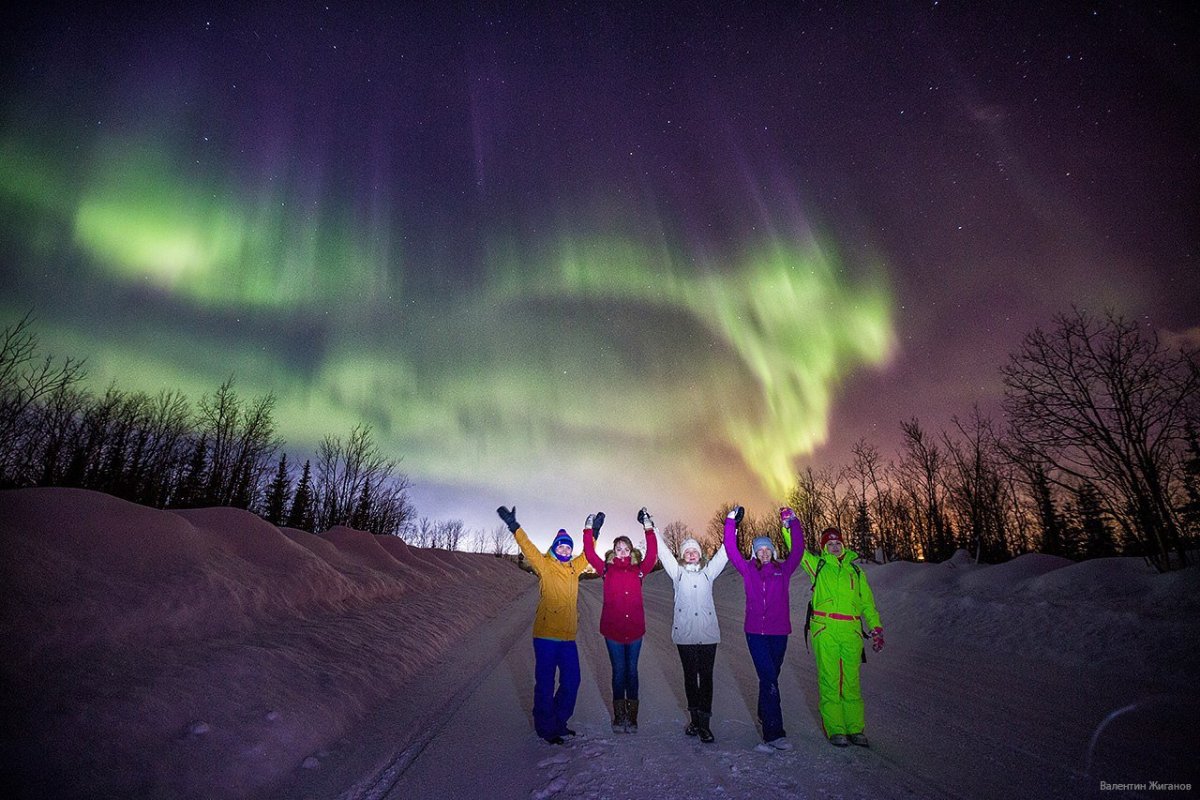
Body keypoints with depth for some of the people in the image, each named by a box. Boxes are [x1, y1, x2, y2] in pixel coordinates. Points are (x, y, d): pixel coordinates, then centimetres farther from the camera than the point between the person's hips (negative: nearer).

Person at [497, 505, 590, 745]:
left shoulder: (574, 568, 10)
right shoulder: (545, 566, -4)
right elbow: (528, 548, -15)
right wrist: (514, 526, -25)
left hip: (568, 637, 6)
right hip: (546, 635, -6)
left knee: (571, 682, 13)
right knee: (545, 683, 4)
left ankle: (558, 723, 33)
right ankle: (545, 728, 21)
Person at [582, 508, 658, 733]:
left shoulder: (638, 570, 4)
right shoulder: (606, 569, 2)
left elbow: (652, 554, -9)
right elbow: (589, 554, -6)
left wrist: (649, 529, -14)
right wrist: (589, 530, -11)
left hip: (634, 628, 1)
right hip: (612, 629, -1)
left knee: (632, 671, 10)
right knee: (618, 671, 7)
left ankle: (632, 717, 20)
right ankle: (619, 717, 19)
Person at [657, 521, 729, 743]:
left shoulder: (708, 571, 9)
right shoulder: (678, 572, 7)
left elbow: (724, 552, 8)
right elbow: (663, 552, 4)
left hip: (708, 633, 0)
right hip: (685, 633, 0)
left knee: (706, 676, 1)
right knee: (690, 675, 9)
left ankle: (704, 723, 6)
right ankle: (694, 718, 23)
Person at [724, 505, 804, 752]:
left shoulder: (784, 569, 7)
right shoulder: (748, 569, 4)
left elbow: (798, 549, -2)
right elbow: (731, 550, -3)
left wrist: (793, 523, -8)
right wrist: (731, 523, -8)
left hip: (779, 632, 2)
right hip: (755, 632, -2)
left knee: (770, 678, 15)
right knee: (769, 680, -9)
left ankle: (765, 716, 35)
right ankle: (775, 733, -10)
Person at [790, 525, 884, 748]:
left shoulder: (855, 570, 17)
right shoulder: (817, 565, 10)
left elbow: (867, 602, 18)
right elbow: (797, 549, 2)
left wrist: (876, 628, 10)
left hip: (851, 631, 2)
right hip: (825, 630, -2)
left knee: (852, 680, 6)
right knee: (829, 680, -1)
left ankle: (855, 728, 16)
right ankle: (835, 729, 7)